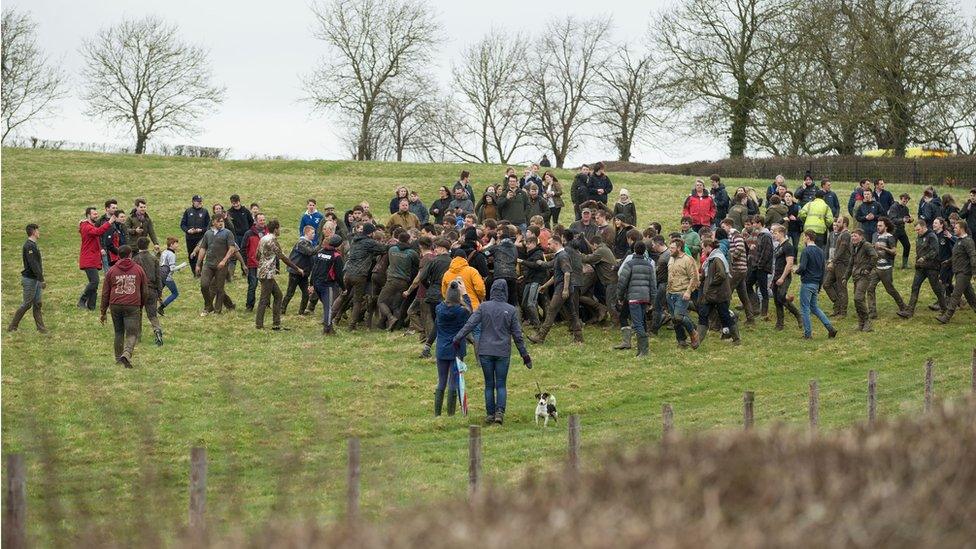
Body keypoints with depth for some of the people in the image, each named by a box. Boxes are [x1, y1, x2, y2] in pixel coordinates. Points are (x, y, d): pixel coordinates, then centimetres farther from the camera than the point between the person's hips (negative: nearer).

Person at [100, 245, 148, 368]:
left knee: (118, 332, 17)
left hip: (115, 306, 2)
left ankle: (118, 358, 21)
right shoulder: (138, 270, 5)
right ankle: (127, 354, -26)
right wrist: (141, 307, 26)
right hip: (132, 307, -2)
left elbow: (105, 293, 8)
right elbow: (144, 291, 11)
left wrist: (103, 312, 14)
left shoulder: (112, 270, 7)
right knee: (132, 333, -2)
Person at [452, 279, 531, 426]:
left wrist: (457, 339, -6)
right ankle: (500, 411, -12)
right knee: (501, 385, 6)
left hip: (485, 351, 1)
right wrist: (524, 354, 7)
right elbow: (517, 335, 0)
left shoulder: (484, 307, -3)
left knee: (489, 384, 10)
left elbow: (470, 324, -10)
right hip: (503, 352, -1)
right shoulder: (510, 310, -3)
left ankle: (490, 414, 11)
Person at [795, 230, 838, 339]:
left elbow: (802, 267, -23)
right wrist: (820, 284, 19)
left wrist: (797, 271, 0)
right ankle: (830, 328, 7)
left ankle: (808, 334, 3)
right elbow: (823, 268, 14)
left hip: (807, 283, -8)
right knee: (814, 307, 18)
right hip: (816, 283, 8)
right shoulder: (820, 251, 10)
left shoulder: (806, 251, -15)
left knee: (805, 309, 2)